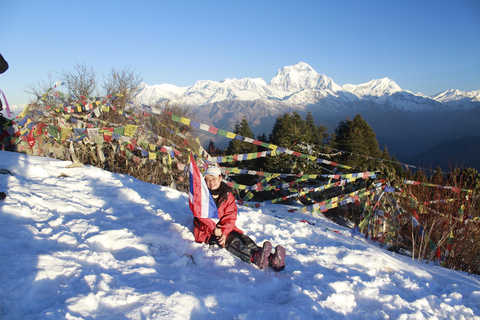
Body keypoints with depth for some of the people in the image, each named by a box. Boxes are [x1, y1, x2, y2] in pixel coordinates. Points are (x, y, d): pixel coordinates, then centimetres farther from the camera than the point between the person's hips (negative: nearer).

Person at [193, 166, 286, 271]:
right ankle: (255, 257, -60)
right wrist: (214, 229, -27)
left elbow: (230, 217, -1)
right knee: (232, 240, -32)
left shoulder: (227, 195, 8)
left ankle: (272, 259, -44)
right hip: (206, 231, -4)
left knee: (244, 238, -23)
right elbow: (203, 217, -11)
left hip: (225, 228, 4)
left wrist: (224, 232, -19)